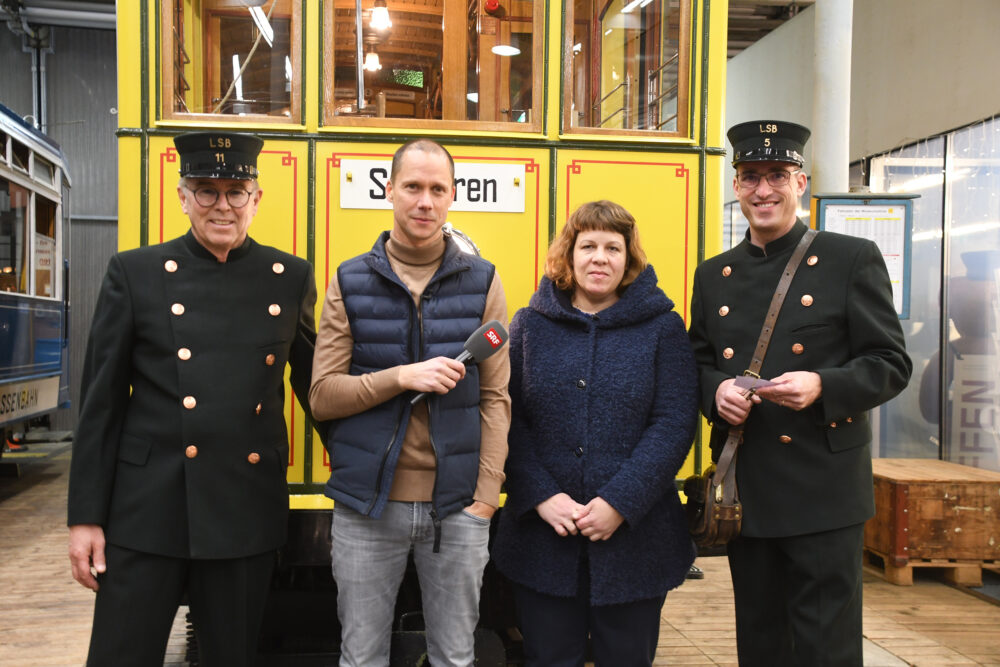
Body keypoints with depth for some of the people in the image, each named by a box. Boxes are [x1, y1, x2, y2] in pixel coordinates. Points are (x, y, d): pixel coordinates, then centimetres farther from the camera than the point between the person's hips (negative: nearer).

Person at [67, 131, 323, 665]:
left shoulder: (291, 278, 4)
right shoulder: (134, 273, 0)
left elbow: (314, 384, 12)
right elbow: (101, 402, 0)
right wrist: (85, 517, -1)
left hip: (248, 515, 2)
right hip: (146, 513, -1)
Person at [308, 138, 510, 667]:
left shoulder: (482, 281, 2)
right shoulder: (349, 282, 1)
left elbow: (495, 398, 1)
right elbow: (322, 395, -3)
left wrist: (486, 494, -5)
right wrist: (401, 377, -18)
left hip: (457, 506, 0)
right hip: (367, 503, 0)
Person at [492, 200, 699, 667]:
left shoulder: (663, 327, 0)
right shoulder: (529, 324, 4)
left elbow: (675, 425, -7)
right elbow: (508, 419, 0)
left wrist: (620, 502, -15)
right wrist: (541, 497, -12)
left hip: (634, 537, 0)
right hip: (543, 538, 1)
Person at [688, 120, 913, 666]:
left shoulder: (852, 259, -1)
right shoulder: (713, 275, 11)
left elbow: (891, 364, -3)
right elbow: (698, 363, 15)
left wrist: (822, 387, -22)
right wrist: (716, 391, -8)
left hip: (825, 489, -4)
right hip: (744, 488, 4)